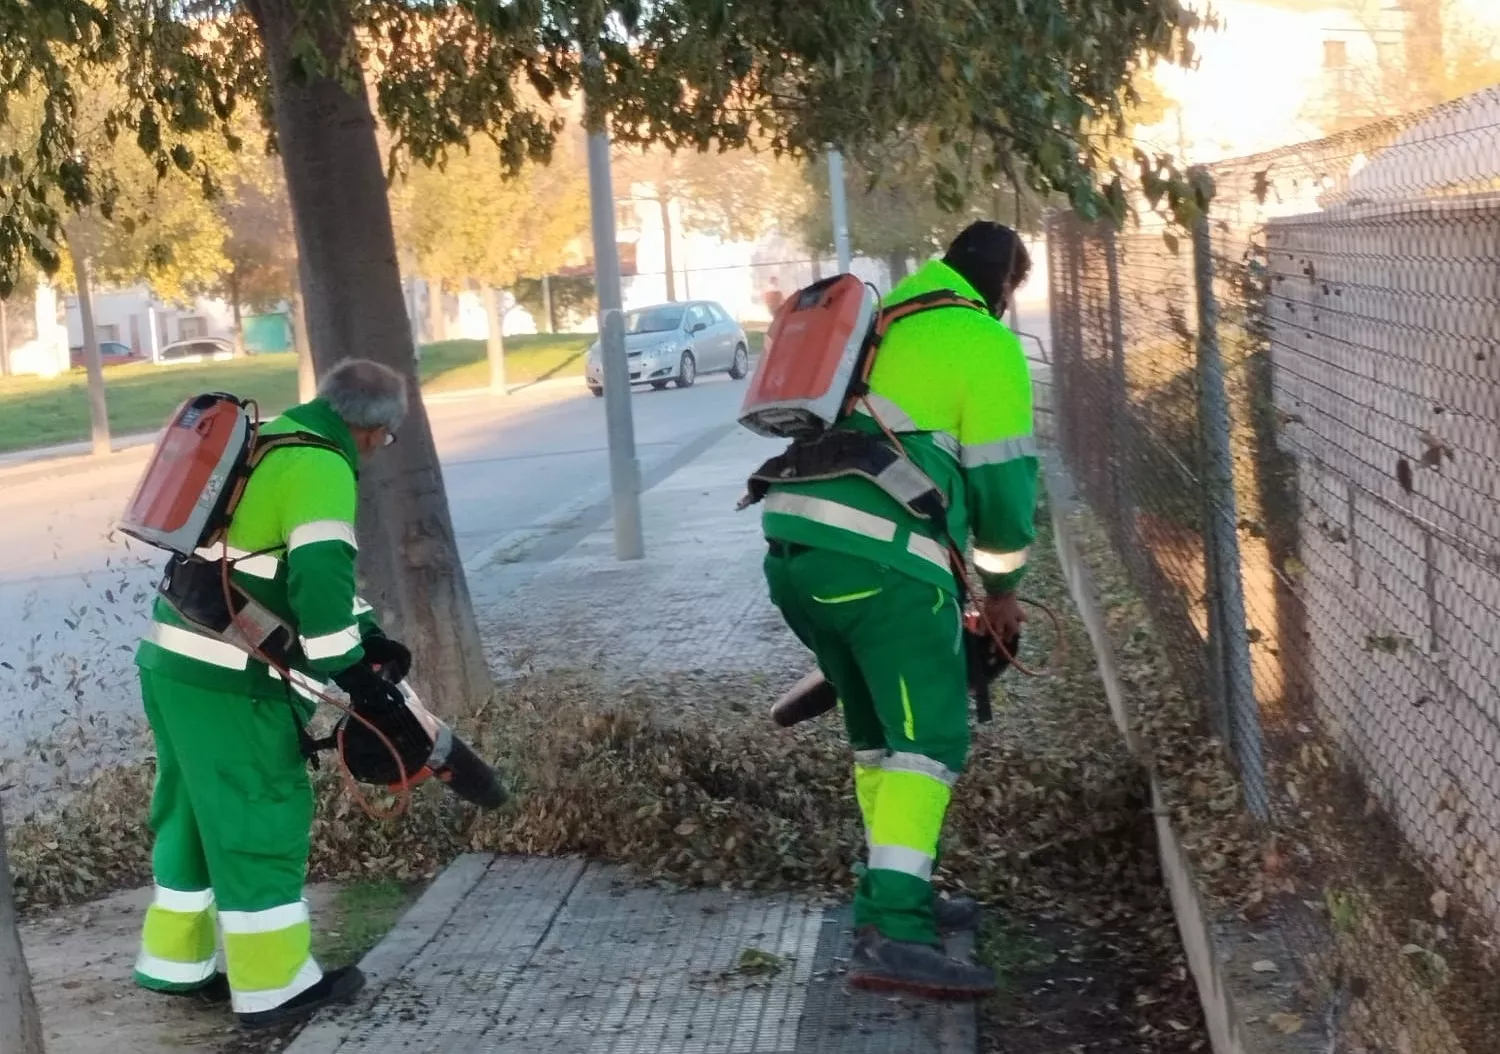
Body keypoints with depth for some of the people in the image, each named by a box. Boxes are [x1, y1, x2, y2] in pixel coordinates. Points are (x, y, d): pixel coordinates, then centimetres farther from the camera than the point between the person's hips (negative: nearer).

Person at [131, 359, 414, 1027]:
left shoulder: (271, 442, 17)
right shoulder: (321, 469, -14)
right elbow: (320, 577, -23)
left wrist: (369, 634, 18)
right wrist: (352, 671, -16)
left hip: (173, 661, 10)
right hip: (227, 678, -9)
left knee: (196, 812, 19)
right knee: (262, 819, 1)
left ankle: (177, 962, 31)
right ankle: (273, 986, 10)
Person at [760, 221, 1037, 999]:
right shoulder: (985, 346, 3)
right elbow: (1003, 481, 2)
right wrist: (1001, 587, 19)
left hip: (793, 546, 8)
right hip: (879, 563, -8)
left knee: (877, 730, 21)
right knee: (930, 739, -4)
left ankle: (898, 896, 31)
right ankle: (891, 934, -14)